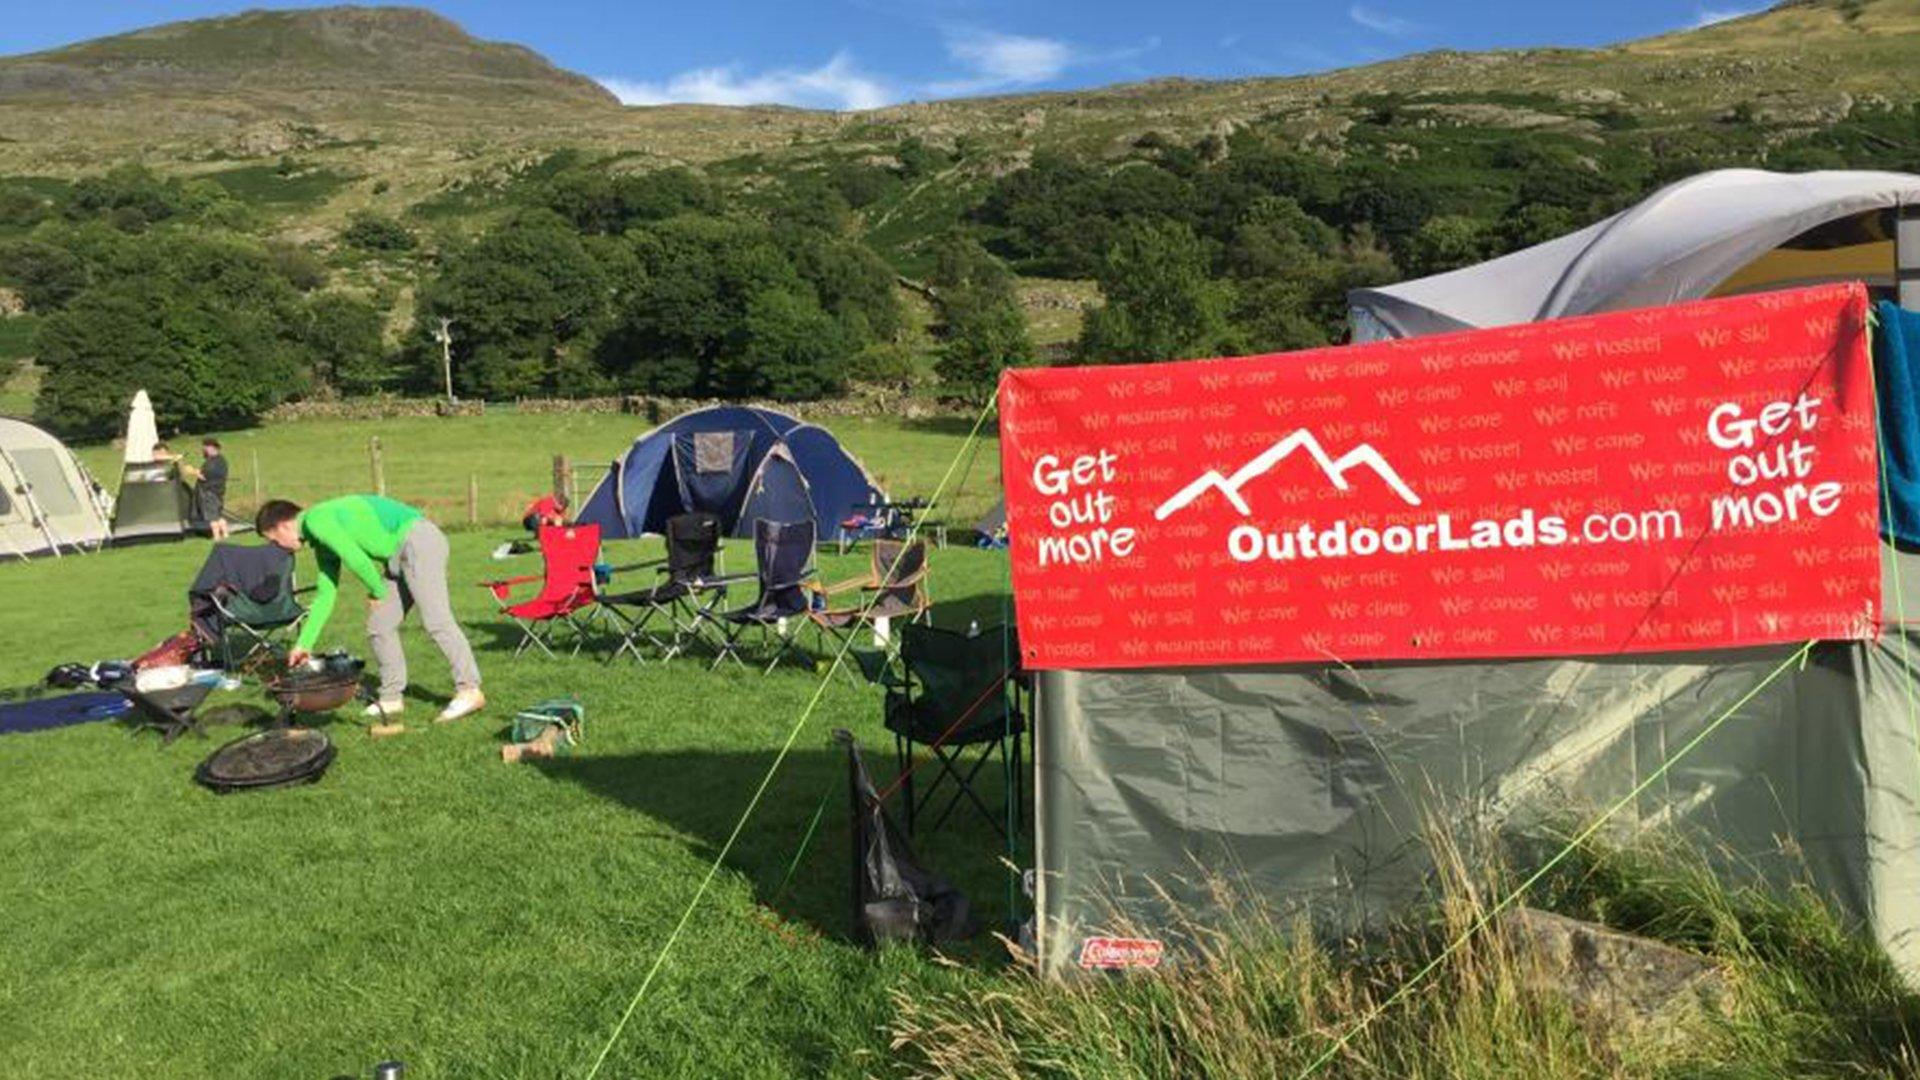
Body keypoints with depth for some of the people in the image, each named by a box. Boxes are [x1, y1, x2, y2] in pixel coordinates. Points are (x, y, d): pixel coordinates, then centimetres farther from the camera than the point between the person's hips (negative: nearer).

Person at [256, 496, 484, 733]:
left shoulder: (316, 519, -9)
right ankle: (391, 697, 14)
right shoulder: (322, 545, 21)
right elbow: (325, 595, 26)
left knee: (436, 621, -16)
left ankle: (469, 691, -19)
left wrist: (378, 591, 1)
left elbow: (356, 559, -17)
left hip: (418, 541, -10)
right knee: (379, 626, 9)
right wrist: (304, 644, 28)